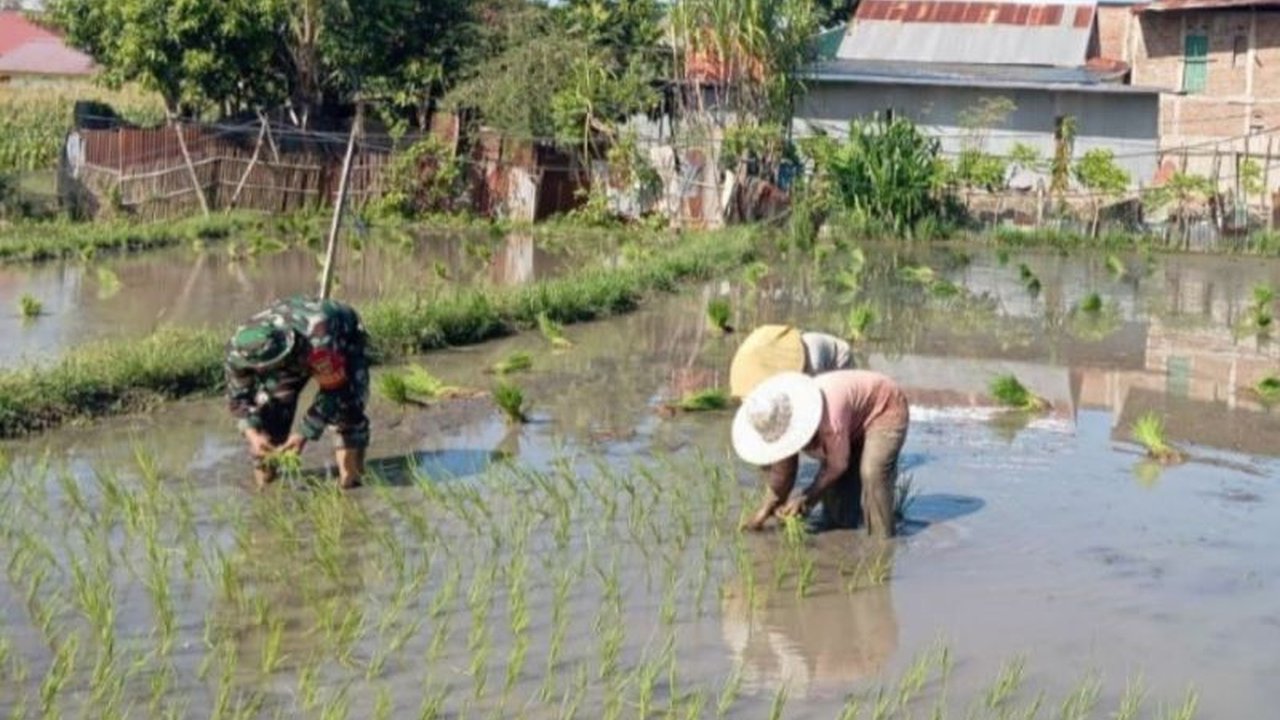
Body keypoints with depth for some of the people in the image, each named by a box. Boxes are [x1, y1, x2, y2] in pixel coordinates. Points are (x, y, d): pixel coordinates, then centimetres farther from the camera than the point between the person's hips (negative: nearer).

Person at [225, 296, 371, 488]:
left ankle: (351, 464, -13)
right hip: (296, 357, 4)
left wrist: (304, 435, -36)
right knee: (271, 400, -12)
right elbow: (238, 393, -17)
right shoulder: (240, 348, -31)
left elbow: (332, 391, -35)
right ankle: (265, 465, 6)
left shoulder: (319, 343, -48)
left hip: (344, 339, -4)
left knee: (346, 400, -27)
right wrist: (252, 432, -31)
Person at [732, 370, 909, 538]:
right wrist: (766, 510, -5)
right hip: (856, 424, 8)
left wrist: (807, 499, -19)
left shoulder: (830, 417, -43)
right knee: (835, 481, 1)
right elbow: (783, 469, -4)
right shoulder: (781, 422, -18)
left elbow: (837, 465, -28)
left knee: (872, 473, -27)